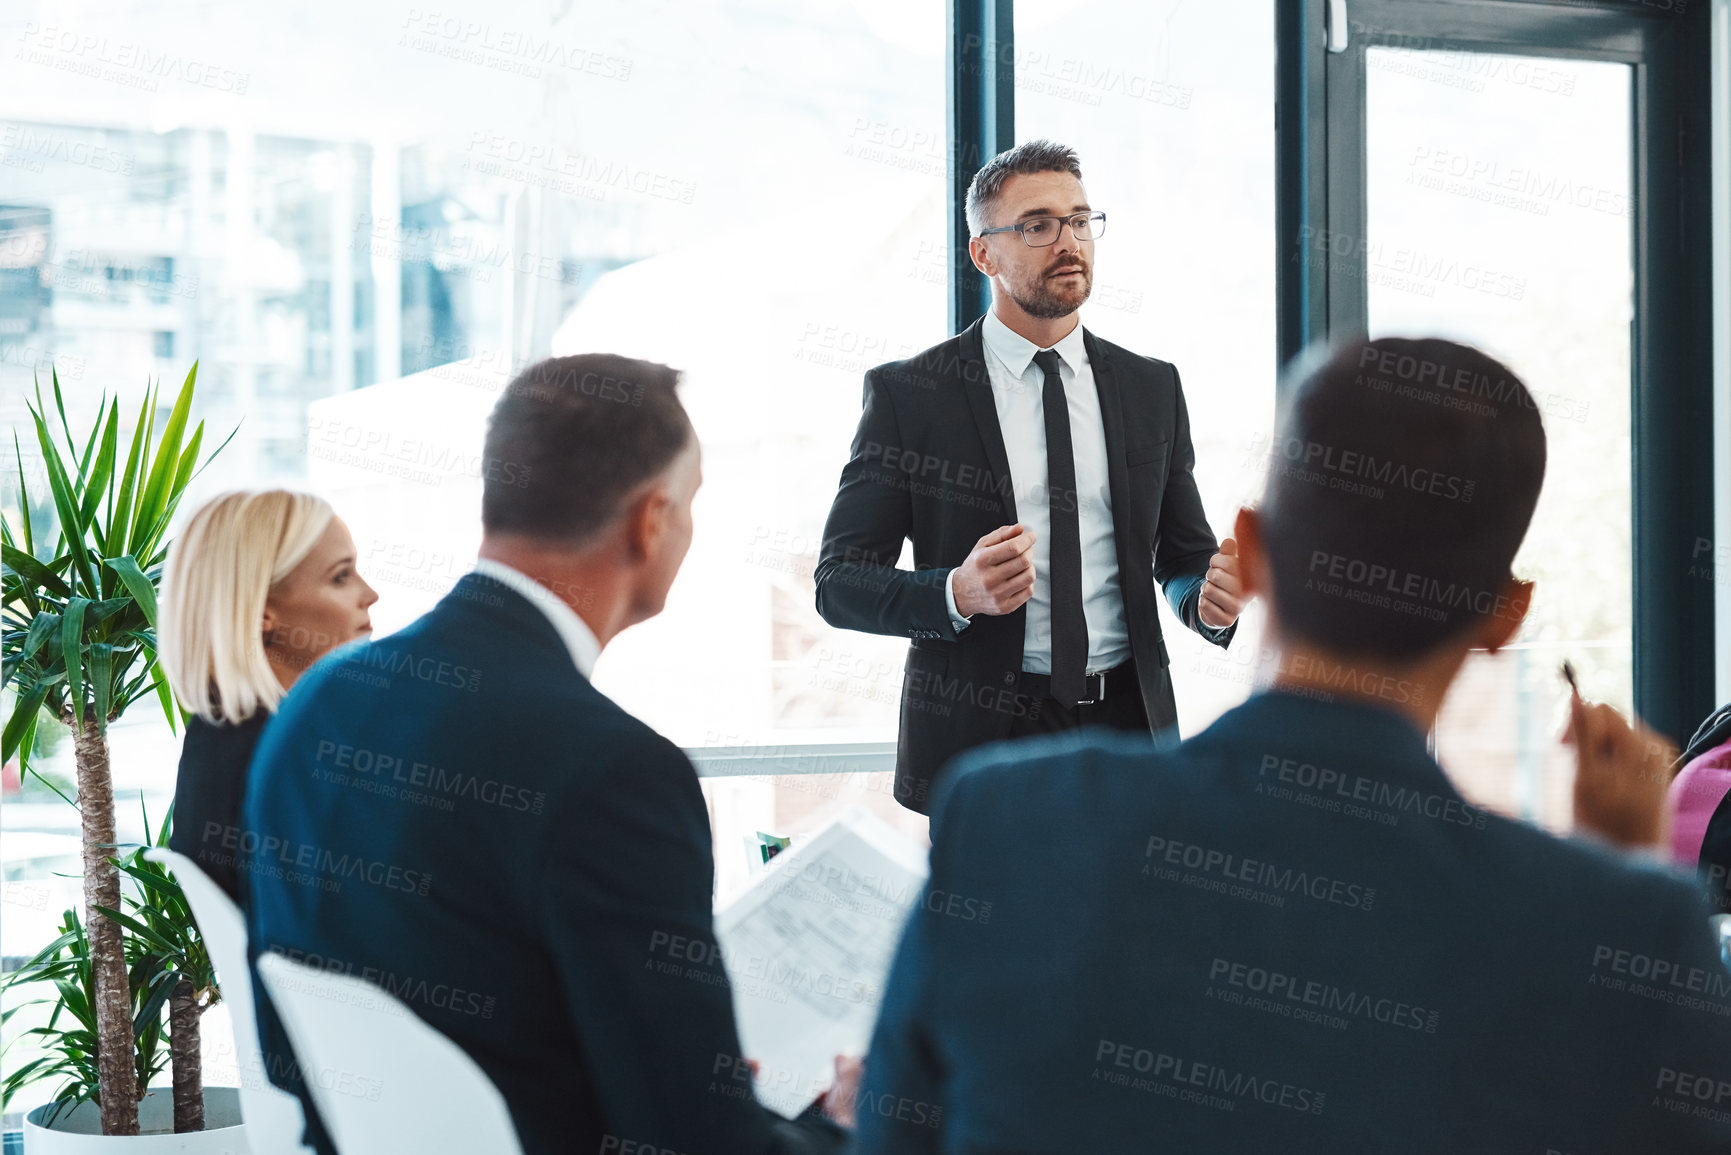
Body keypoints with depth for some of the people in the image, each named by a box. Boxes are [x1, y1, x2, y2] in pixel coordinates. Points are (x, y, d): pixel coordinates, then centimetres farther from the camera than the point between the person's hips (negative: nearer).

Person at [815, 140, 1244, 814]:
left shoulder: (1152, 388, 9)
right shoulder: (906, 394, -3)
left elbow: (1182, 555, 15)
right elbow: (839, 581, -5)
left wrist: (1210, 599, -8)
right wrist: (958, 593, -23)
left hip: (1129, 731, 3)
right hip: (981, 734, -3)